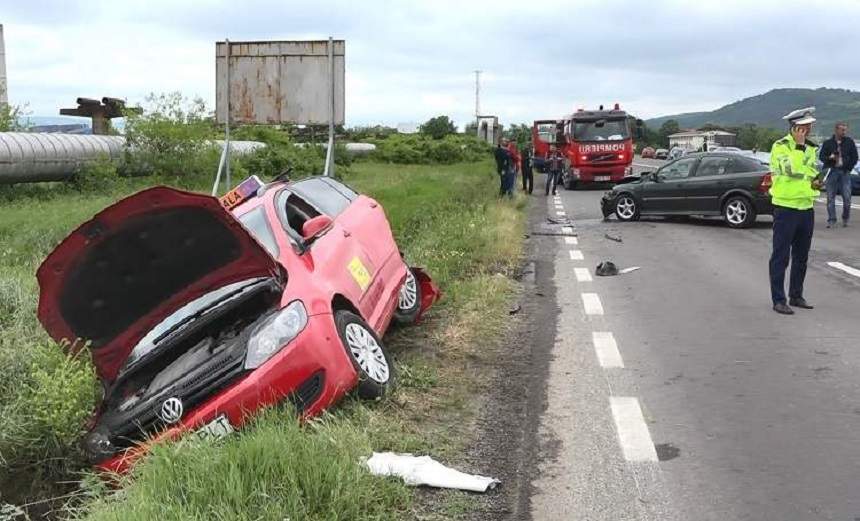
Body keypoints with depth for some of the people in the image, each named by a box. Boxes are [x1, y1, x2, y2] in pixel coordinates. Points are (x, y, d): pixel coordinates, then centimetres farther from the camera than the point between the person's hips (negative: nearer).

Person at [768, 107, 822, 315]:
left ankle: (796, 296, 25)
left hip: (806, 208, 7)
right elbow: (790, 169, -26)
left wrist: (815, 182, 2)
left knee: (801, 257, 14)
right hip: (785, 208, -7)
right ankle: (778, 300, 2)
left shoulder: (810, 147, 12)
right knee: (781, 257, -3)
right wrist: (798, 145, -21)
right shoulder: (780, 146, -10)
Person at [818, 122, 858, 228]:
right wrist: (829, 158, -15)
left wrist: (849, 167, 1)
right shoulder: (827, 143, 6)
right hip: (831, 171, 0)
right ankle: (831, 220, 5)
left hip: (845, 172, 0)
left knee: (847, 197, -4)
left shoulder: (849, 142, 9)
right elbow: (821, 156, 4)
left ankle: (845, 219, 13)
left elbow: (854, 157, 11)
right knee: (830, 197, -1)